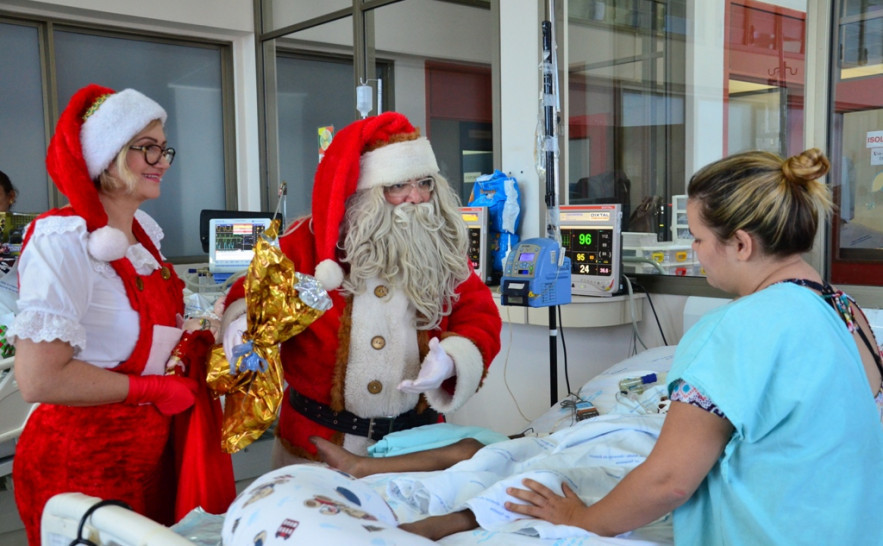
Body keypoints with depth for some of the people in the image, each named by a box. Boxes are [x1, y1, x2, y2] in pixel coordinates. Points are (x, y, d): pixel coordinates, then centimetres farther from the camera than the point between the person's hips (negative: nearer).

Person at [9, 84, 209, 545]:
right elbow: (39, 380, -25)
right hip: (84, 459, -8)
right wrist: (153, 390, -17)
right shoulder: (64, 240, -20)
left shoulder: (143, 231, 5)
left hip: (150, 447, 8)